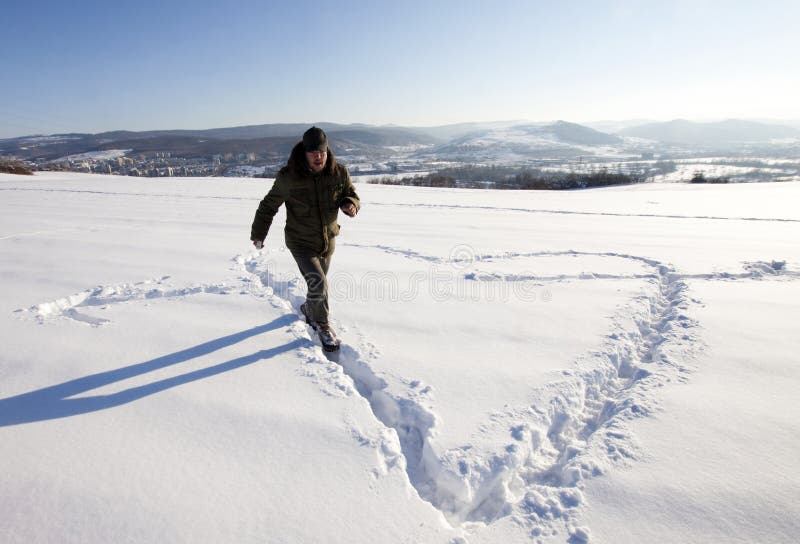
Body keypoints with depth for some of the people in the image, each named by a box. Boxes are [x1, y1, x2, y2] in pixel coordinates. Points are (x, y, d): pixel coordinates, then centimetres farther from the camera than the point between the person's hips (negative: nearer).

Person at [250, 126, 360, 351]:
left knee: (319, 284, 20)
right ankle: (323, 326, 9)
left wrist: (350, 204, -22)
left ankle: (308, 309, 53)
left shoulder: (339, 172, -11)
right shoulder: (288, 177, -18)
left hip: (328, 241, 4)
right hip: (300, 242, -4)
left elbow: (352, 195, 4)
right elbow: (269, 206, -4)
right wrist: (258, 234, 5)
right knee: (318, 284, -17)